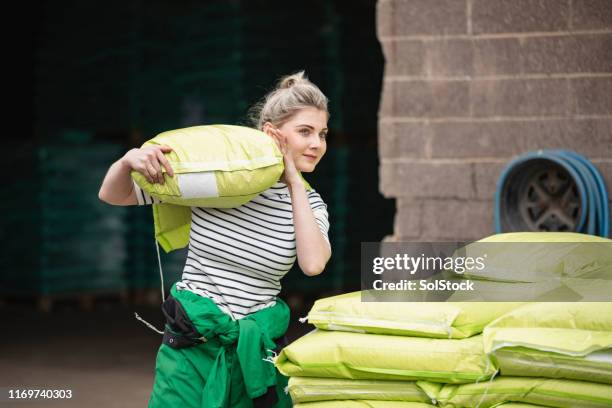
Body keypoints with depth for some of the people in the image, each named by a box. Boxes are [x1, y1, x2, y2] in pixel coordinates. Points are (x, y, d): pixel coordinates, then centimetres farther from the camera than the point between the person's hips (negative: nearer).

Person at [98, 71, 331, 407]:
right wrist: (129, 160, -22)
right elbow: (112, 195, 0)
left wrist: (294, 184, -11)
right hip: (191, 349, -2)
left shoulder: (308, 202, 4)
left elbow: (312, 264, -18)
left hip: (258, 353, 2)